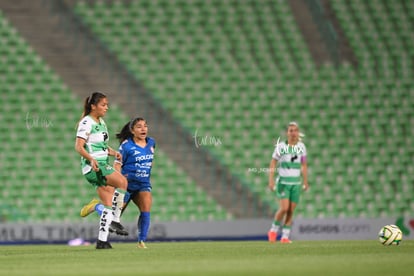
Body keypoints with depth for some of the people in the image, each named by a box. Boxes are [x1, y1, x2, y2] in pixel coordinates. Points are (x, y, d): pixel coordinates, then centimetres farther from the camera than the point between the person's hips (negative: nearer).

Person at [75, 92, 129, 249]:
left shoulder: (101, 123, 18)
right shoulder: (87, 123, -10)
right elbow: (79, 146, -17)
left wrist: (114, 153, 7)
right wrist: (91, 159, -33)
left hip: (103, 166, 9)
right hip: (92, 166, -9)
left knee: (108, 204, 3)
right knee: (122, 182, -24)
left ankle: (102, 240, 5)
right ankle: (115, 220, -16)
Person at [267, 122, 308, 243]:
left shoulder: (301, 146, 3)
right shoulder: (280, 146, -7)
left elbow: (304, 165, 14)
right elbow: (272, 164, -2)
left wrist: (305, 181, 12)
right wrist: (271, 180, -10)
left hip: (296, 183, 3)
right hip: (283, 182, -3)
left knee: (291, 211, 0)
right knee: (284, 208, -16)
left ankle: (285, 237, 7)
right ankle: (273, 230, 6)